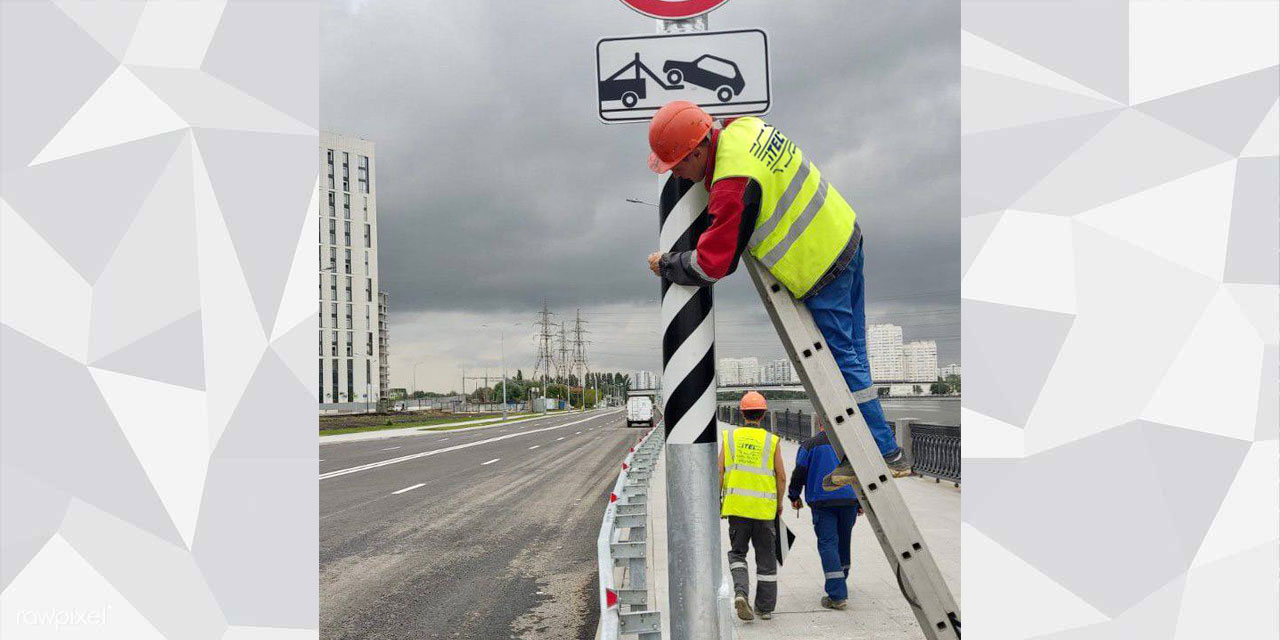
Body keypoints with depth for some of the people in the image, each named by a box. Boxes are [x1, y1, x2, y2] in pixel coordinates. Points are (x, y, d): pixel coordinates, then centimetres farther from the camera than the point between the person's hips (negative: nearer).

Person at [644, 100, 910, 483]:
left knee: (843, 362, 1)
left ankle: (888, 455, 10)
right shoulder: (746, 127, 1)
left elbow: (712, 265, -21)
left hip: (822, 270, -10)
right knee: (852, 351, 15)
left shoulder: (733, 185, -26)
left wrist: (665, 264, -3)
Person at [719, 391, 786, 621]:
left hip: (736, 505, 1)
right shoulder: (771, 441, 0)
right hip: (764, 507, -1)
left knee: (737, 552, 13)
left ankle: (740, 592, -9)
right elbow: (782, 477, 1)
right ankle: (765, 607, 15)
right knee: (765, 556, 11)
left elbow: (719, 472, 0)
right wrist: (779, 503, 15)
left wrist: (717, 501, 8)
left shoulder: (729, 437, 3)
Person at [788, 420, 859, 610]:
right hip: (849, 500, 4)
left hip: (822, 502, -3)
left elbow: (799, 473, 1)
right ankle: (840, 585, 34)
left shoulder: (810, 444, 0)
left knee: (827, 544, -4)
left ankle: (837, 595, -13)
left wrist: (794, 496, 17)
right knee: (844, 542, 18)